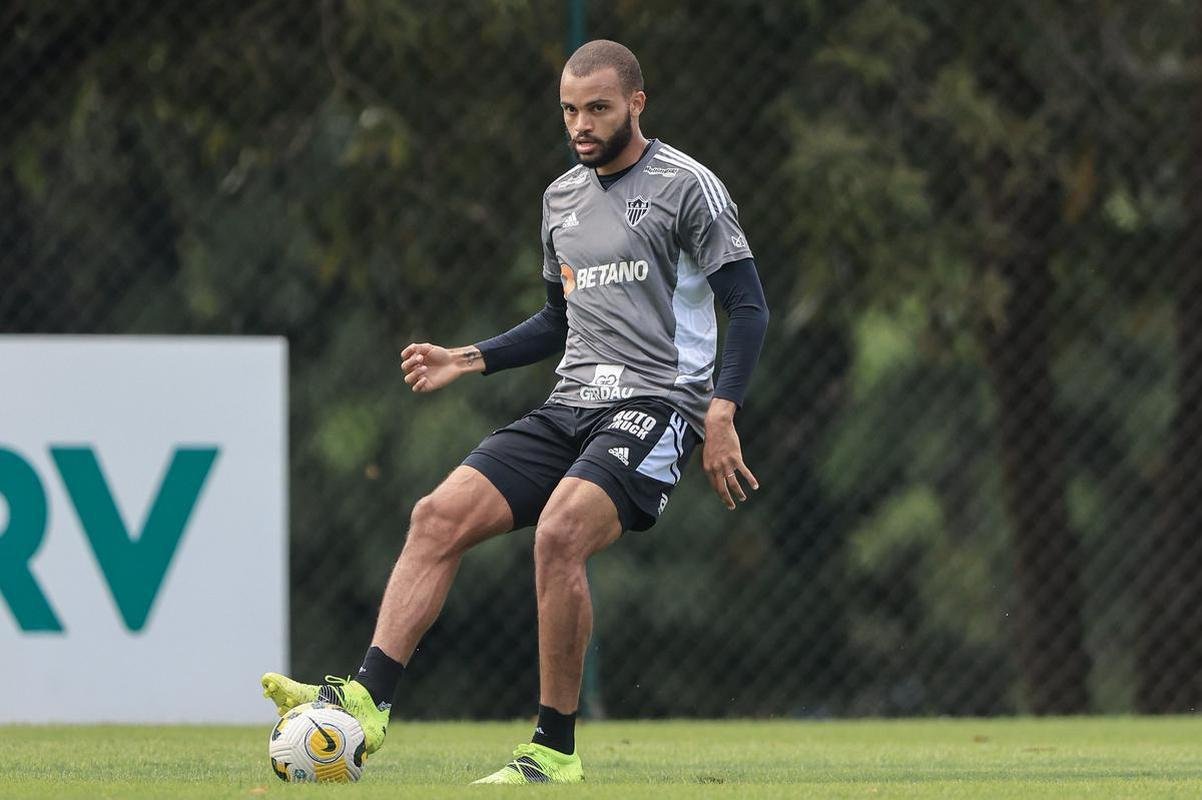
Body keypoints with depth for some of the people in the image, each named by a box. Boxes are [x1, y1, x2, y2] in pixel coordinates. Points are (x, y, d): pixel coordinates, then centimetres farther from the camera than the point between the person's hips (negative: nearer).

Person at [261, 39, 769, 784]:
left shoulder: (687, 186, -4)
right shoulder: (563, 197, 17)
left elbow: (749, 309, -7)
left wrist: (721, 417, -18)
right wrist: (470, 360, 15)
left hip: (656, 406, -7)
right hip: (572, 406, 7)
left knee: (560, 533, -30)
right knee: (440, 515, -12)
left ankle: (555, 750, -21)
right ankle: (369, 698, -19)